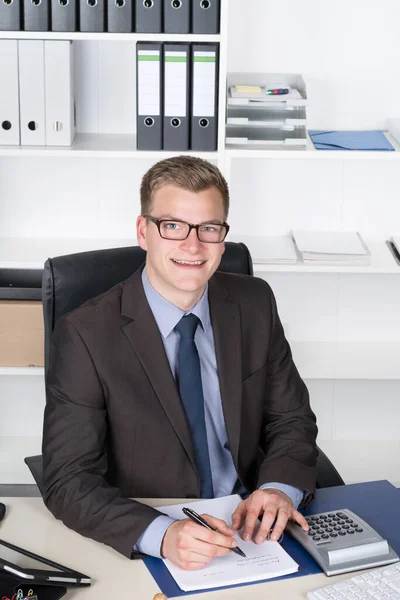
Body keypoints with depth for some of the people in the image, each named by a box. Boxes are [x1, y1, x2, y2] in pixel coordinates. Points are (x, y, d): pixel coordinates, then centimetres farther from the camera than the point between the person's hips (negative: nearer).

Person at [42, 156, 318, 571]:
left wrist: (279, 487, -14)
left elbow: (291, 418, 7)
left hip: (252, 526, 2)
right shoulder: (86, 335, -13)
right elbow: (67, 481, -14)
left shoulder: (255, 304, 0)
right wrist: (162, 534, -30)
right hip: (142, 547, -1)